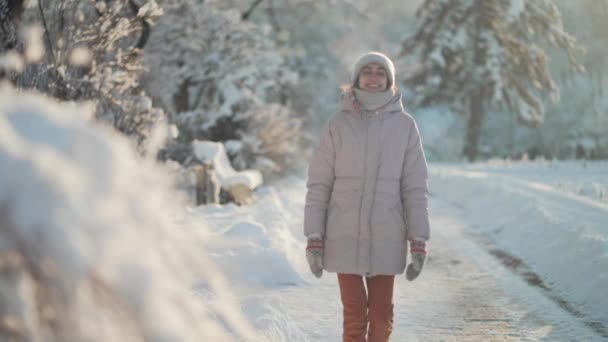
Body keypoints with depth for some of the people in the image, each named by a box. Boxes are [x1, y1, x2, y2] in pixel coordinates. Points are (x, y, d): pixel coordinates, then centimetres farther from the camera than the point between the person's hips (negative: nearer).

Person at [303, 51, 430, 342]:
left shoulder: (404, 125, 0)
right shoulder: (338, 124, -2)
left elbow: (415, 187, 1)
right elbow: (318, 184, 0)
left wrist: (419, 242, -3)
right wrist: (313, 238, -4)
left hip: (386, 239, 1)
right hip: (344, 238, -1)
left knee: (382, 314, 8)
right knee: (354, 317, 3)